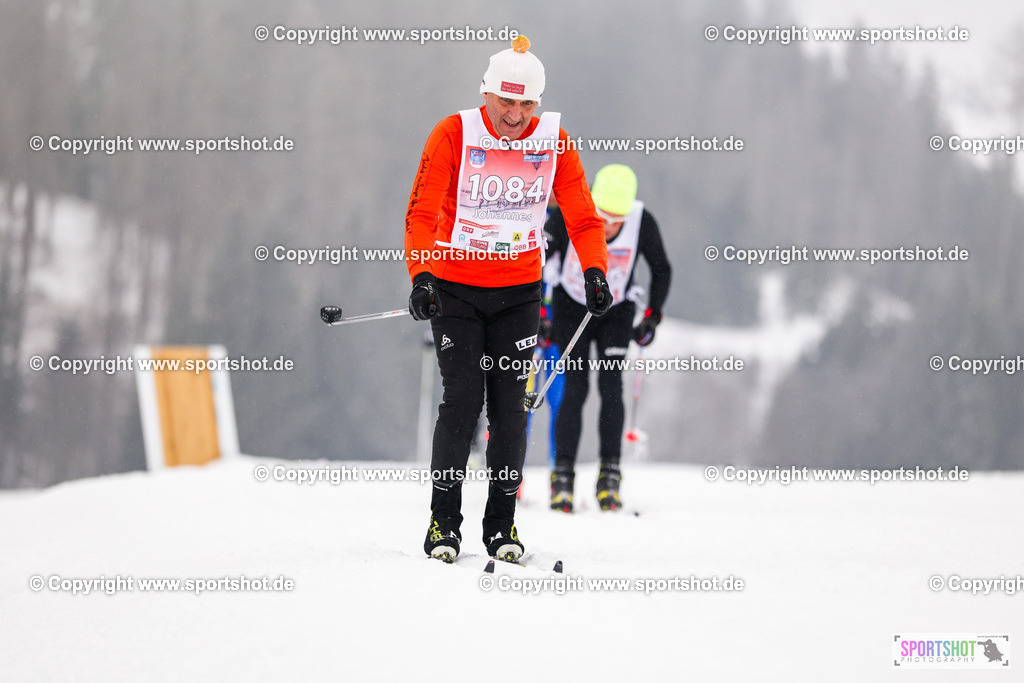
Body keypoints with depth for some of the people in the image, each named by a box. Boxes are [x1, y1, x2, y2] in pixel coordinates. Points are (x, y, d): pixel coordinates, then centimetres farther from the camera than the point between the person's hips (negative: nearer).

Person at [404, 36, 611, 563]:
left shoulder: (553, 141, -5)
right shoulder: (454, 135, -13)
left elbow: (582, 217, -2)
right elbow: (422, 213, -18)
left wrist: (594, 272, -19)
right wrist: (420, 275, -33)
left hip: (519, 292, 2)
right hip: (454, 288, -2)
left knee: (510, 405, 0)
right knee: (462, 398, -9)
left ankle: (502, 524, 11)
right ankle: (444, 522, 1)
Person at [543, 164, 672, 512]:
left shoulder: (643, 223, -22)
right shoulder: (567, 216, -26)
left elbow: (661, 270, -4)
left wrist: (652, 317, -10)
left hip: (616, 312, 1)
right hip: (571, 308, -1)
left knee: (611, 386, -13)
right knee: (576, 388, -12)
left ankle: (609, 476, -10)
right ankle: (562, 477, -7)